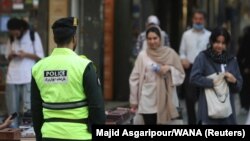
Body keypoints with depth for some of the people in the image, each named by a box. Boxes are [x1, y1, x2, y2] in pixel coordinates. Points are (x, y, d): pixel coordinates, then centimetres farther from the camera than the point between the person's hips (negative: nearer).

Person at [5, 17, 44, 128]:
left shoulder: (33, 36, 2)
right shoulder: (11, 39, 14)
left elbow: (40, 56, 2)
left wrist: (26, 54, -13)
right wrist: (11, 55, -3)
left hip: (28, 77, -4)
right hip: (12, 77, 4)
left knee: (28, 108, -9)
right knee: (12, 107, 1)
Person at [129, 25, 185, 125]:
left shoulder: (170, 53, 2)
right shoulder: (142, 55, -1)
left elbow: (181, 75, 7)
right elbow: (134, 78, 2)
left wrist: (169, 69, -12)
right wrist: (134, 100, 1)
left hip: (165, 100, 1)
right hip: (148, 101, -1)